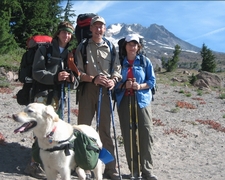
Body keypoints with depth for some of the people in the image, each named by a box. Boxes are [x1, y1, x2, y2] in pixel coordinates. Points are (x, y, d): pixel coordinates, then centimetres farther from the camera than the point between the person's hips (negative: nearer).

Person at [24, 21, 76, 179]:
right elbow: (37, 72, -9)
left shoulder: (69, 53, 16)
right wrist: (55, 77, -23)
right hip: (43, 93, -6)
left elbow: (70, 72, 20)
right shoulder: (44, 50, -2)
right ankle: (34, 164, -3)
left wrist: (71, 77, -4)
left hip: (58, 95, 6)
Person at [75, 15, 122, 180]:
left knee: (106, 130, 4)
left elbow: (117, 69, 8)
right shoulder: (83, 47, 7)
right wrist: (93, 78, -15)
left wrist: (113, 80, -12)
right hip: (87, 89, -1)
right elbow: (78, 71, 0)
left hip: (105, 90, 1)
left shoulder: (111, 48, 12)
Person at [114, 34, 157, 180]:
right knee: (128, 135, 2)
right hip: (124, 100, 1)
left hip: (142, 100, -1)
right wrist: (124, 85, -11)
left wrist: (140, 86, -12)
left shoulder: (145, 61, 7)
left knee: (145, 134, -7)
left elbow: (152, 80, 5)